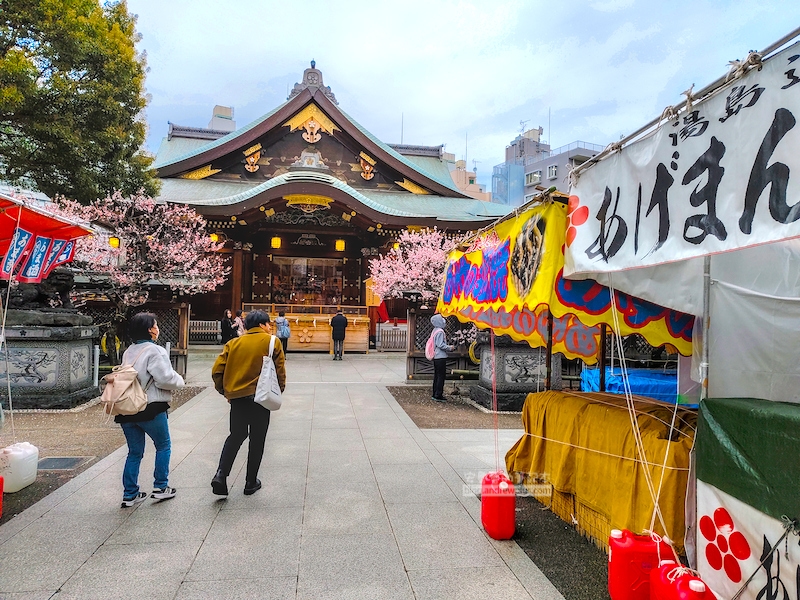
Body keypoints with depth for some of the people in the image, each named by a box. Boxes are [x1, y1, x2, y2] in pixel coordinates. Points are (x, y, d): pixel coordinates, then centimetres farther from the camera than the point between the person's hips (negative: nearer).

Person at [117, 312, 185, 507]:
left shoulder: (128, 352, 12)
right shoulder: (154, 351, -15)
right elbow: (165, 379, -21)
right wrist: (179, 380, -1)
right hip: (151, 410, -7)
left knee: (134, 452, 14)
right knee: (163, 446, 13)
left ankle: (130, 494, 17)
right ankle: (160, 488, 17)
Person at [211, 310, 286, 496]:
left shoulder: (233, 343, 6)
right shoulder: (272, 342, -4)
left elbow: (217, 370, 1)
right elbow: (280, 371, -4)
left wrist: (224, 390, 14)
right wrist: (279, 390, 11)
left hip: (237, 397, 3)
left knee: (235, 436, 21)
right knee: (257, 440, 11)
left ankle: (221, 475, 6)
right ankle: (251, 482, 20)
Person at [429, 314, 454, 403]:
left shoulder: (435, 330, 13)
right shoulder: (440, 331, -16)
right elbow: (440, 345, -21)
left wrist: (448, 346, 16)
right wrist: (449, 348, -8)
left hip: (436, 357, 10)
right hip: (441, 357, -10)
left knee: (437, 376, 14)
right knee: (441, 376, -4)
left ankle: (435, 394, 19)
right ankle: (438, 395, -2)